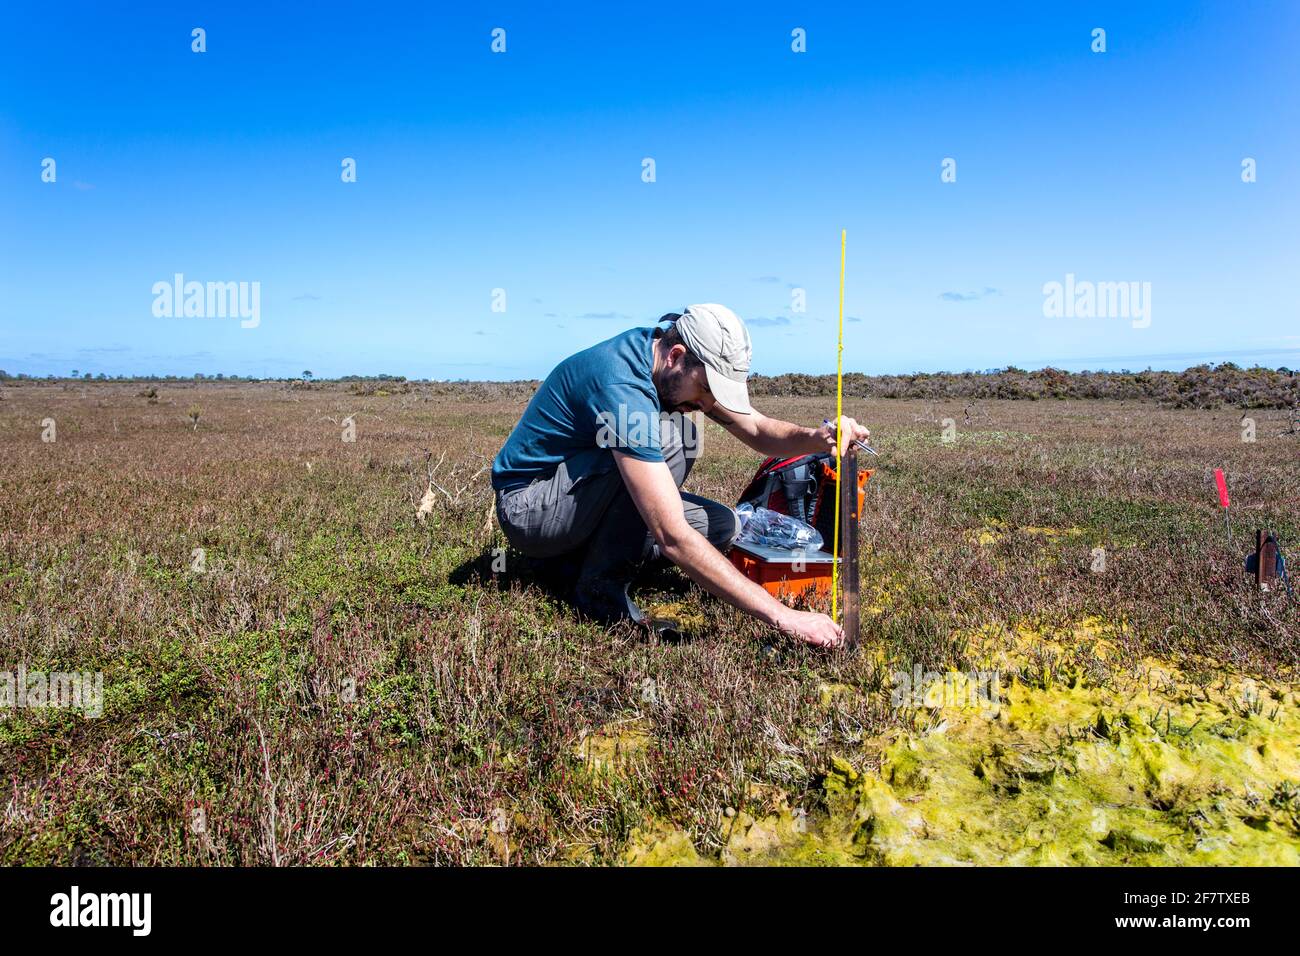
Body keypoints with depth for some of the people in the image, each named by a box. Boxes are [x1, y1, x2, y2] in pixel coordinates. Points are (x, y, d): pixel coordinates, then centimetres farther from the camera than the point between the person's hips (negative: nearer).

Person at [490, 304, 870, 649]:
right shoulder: (623, 385, -33)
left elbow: (758, 430, 1)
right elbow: (674, 537, -37)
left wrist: (817, 437, -24)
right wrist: (782, 615, -36)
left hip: (579, 499, 8)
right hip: (527, 506, -8)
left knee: (721, 524, -3)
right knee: (671, 438, -28)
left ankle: (577, 557, 3)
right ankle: (601, 587, -15)